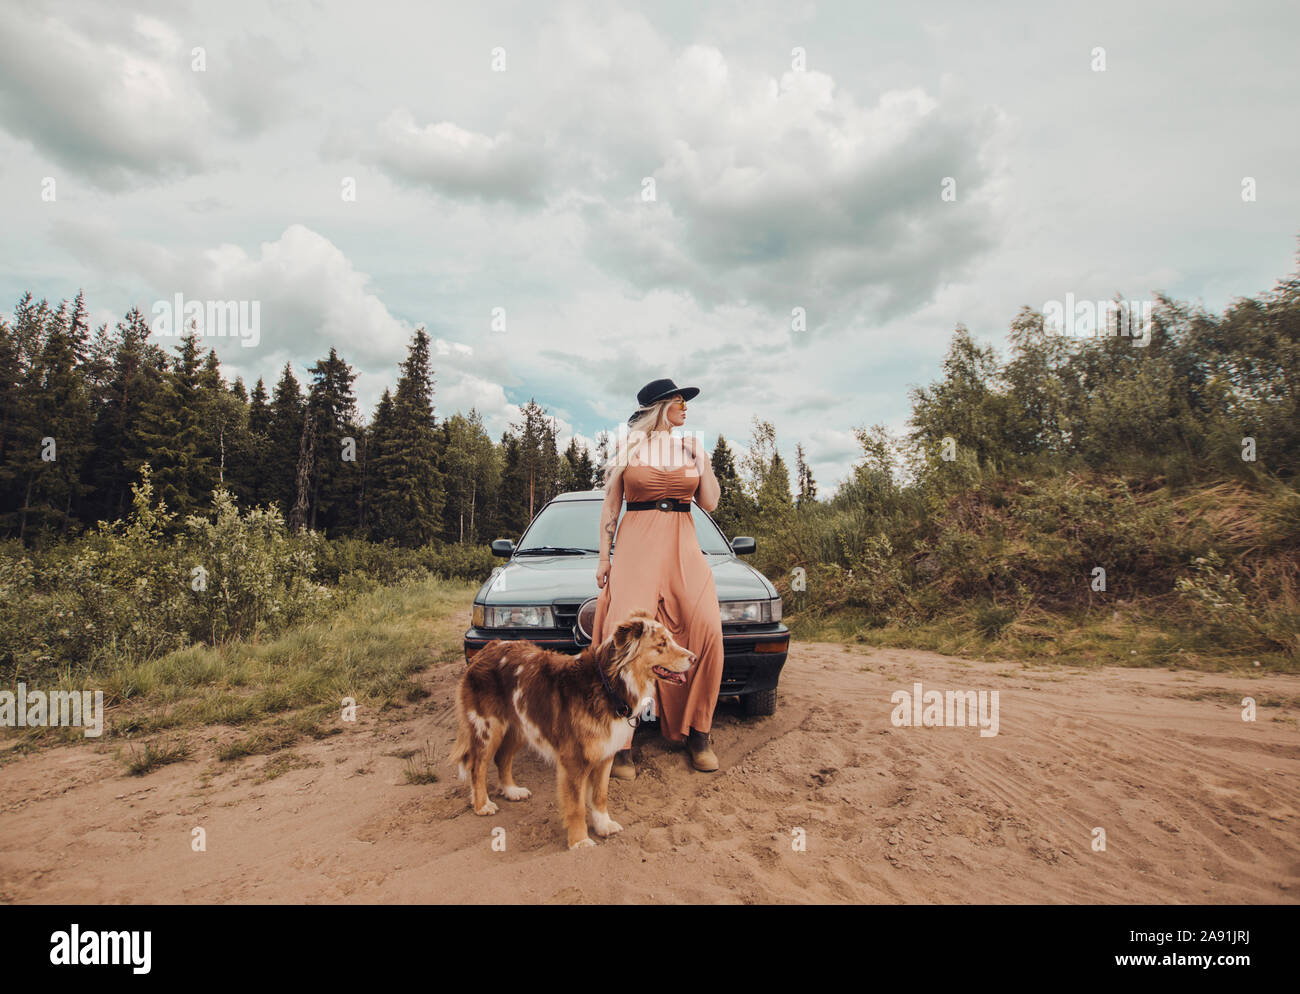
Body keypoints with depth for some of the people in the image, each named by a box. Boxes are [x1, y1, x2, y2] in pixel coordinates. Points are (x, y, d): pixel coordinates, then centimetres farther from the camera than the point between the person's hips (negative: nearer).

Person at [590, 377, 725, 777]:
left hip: (684, 547, 2)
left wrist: (703, 456, 8)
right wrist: (604, 556, 4)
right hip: (636, 545, -2)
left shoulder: (690, 447, 17)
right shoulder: (627, 448, 10)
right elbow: (610, 507, 10)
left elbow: (710, 502, 11)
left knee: (706, 631, -16)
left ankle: (698, 734, -1)